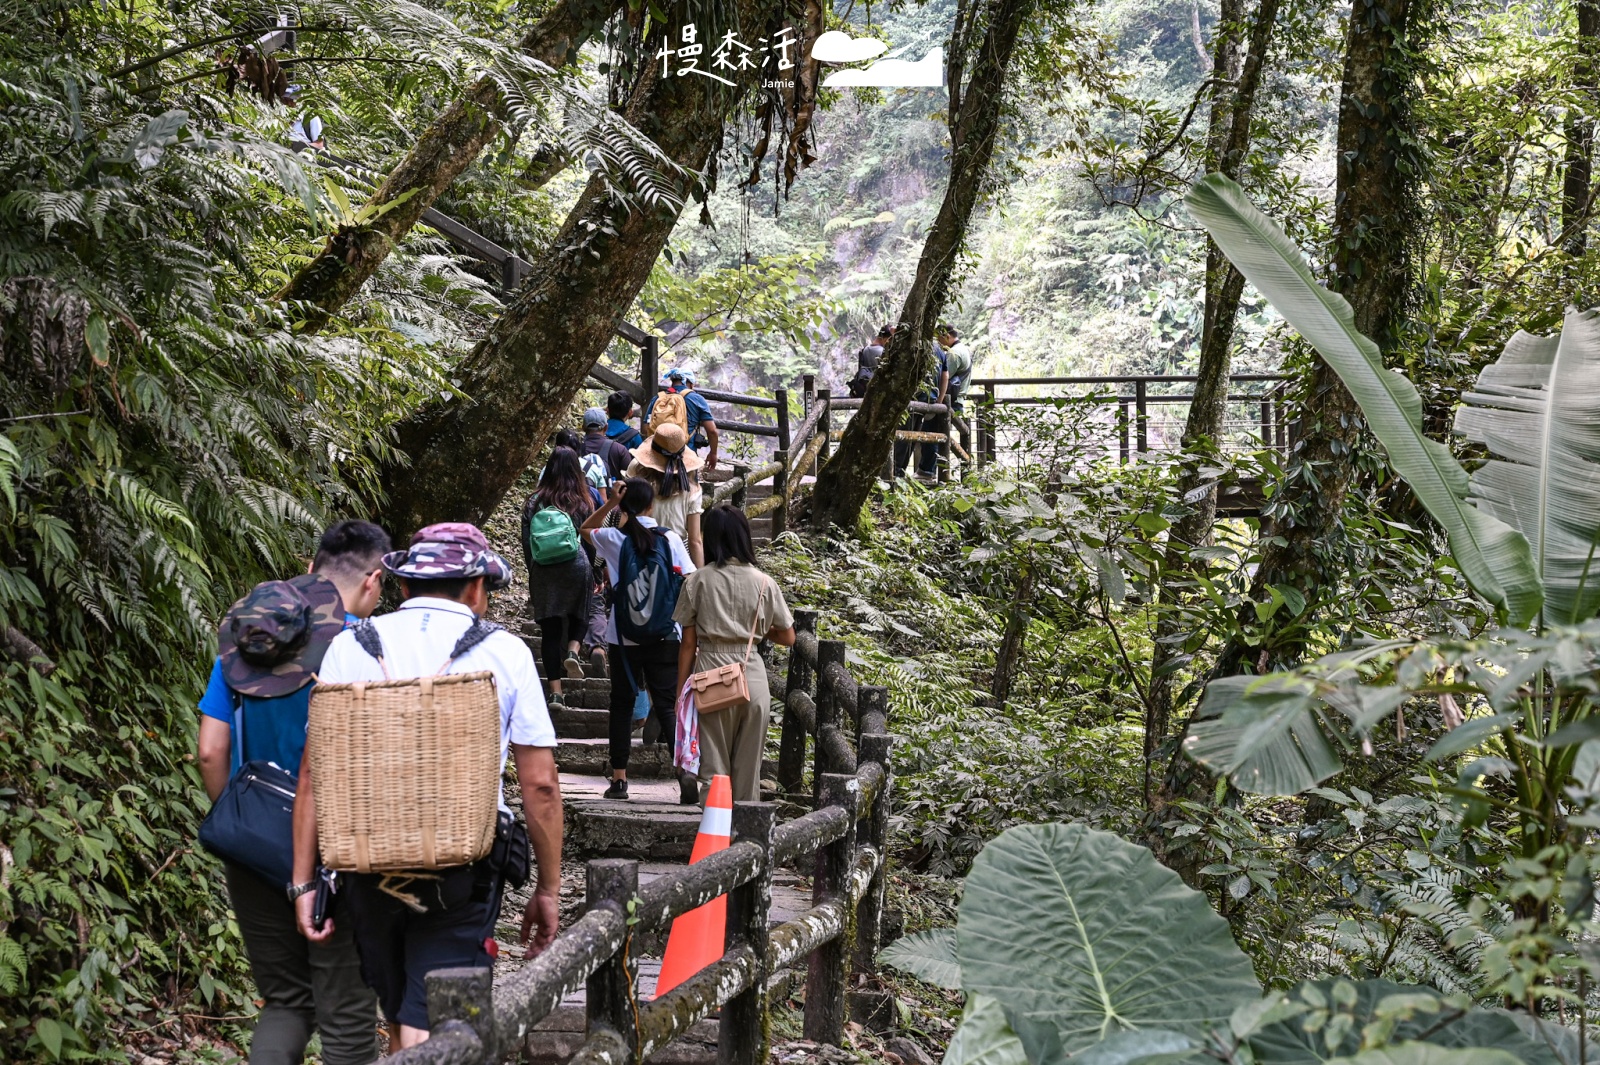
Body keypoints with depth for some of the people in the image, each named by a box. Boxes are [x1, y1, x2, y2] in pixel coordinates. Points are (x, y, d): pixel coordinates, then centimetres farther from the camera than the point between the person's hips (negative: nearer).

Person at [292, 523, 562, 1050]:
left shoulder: (349, 647, 5)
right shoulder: (504, 651, 1)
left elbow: (314, 773, 0)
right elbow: (540, 784, -1)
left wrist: (303, 881, 5)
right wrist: (548, 889, 8)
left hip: (366, 865, 3)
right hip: (463, 868, -3)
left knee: (403, 1019, 21)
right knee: (430, 1031, -1)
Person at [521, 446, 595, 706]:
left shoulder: (535, 502, 0)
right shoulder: (583, 502, -1)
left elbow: (526, 542, 2)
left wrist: (533, 570, 16)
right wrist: (595, 576, 14)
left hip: (543, 572, 1)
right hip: (577, 567, 0)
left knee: (550, 629, 5)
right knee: (579, 617, 20)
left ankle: (555, 691, 2)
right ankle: (573, 650, -11)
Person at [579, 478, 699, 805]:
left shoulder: (614, 539, -3)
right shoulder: (670, 538, -4)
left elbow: (586, 528, 19)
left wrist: (610, 503, 3)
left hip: (624, 637, 0)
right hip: (665, 637, 0)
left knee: (622, 704, 13)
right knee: (667, 705, 1)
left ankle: (619, 779, 13)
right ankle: (687, 771, -16)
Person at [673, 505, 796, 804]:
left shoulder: (698, 581, -3)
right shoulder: (763, 583, -1)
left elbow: (688, 643, -2)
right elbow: (787, 638, 7)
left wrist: (681, 691, 5)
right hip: (752, 677, 1)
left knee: (713, 769, 4)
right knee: (748, 768, 11)